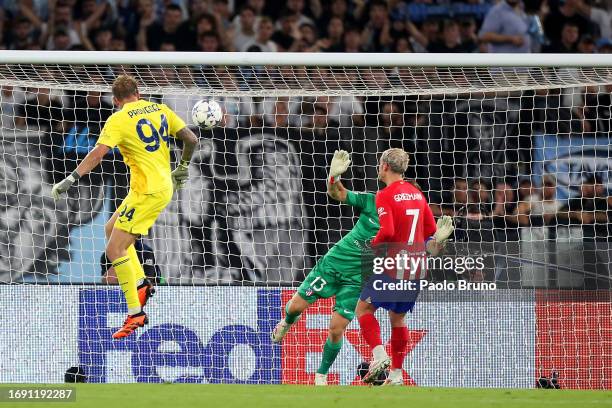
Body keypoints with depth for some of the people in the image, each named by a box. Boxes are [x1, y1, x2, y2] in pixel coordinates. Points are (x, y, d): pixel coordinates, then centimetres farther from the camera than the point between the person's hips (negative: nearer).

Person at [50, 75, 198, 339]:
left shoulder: (118, 121, -10)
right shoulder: (159, 110, 9)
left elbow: (97, 154, -21)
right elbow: (191, 139, 9)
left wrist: (70, 179, -23)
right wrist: (183, 168, 26)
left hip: (148, 192, -8)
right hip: (164, 186, 8)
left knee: (115, 249, -7)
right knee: (111, 228, 23)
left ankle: (135, 313, -10)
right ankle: (140, 284, 17)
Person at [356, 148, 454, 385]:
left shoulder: (385, 196, -11)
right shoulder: (417, 194, 11)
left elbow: (387, 232, -23)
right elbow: (432, 231, 14)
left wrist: (372, 248, -8)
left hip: (394, 266, -7)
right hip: (416, 268, 7)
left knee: (363, 308, 7)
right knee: (397, 318, 17)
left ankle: (379, 355, -13)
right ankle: (396, 375, 15)